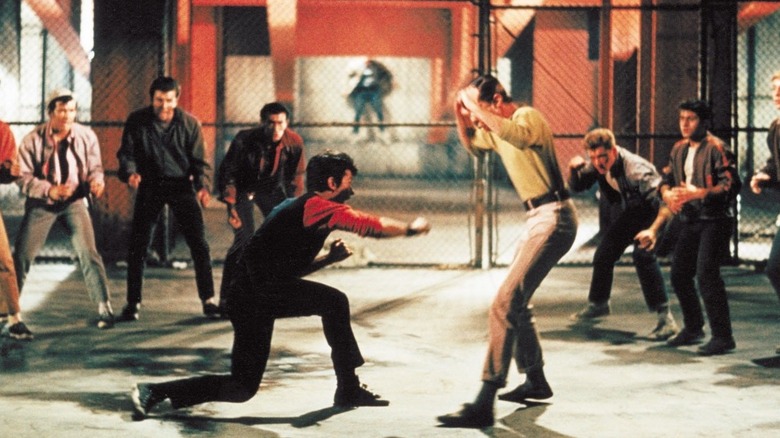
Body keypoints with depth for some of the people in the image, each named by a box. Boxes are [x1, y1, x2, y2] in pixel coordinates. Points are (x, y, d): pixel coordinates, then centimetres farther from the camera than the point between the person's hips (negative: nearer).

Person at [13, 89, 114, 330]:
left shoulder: (86, 136, -8)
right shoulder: (33, 139, -12)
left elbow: (95, 167, 2)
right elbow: (24, 176, -10)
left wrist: (97, 180, -22)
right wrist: (49, 190, -26)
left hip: (75, 201, 0)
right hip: (41, 203, 0)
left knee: (88, 253, -12)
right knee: (22, 254, 0)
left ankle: (104, 308, -2)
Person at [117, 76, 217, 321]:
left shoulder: (189, 123, -7)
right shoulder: (137, 121, -6)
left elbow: (199, 160, -4)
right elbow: (126, 153, -3)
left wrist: (203, 185, -22)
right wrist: (130, 172, -25)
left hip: (181, 184, 0)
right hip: (150, 185, 0)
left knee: (198, 243, -4)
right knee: (138, 245, -2)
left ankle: (208, 300, 7)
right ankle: (133, 303, 9)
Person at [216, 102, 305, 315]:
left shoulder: (294, 142, -19)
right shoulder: (245, 140, -29)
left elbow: (296, 177, -4)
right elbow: (227, 173, -19)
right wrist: (231, 207, -23)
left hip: (271, 189, 4)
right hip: (242, 188, -4)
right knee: (244, 238, -19)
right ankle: (227, 300, -12)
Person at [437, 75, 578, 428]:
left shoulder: (528, 116, -13)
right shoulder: (499, 129, 15)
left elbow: (518, 135, -37)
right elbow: (470, 143, 34)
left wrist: (476, 107, -27)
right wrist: (461, 116, 14)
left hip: (553, 218, -11)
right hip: (538, 218, 11)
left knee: (505, 304, -19)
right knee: (516, 303, 21)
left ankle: (484, 405, -24)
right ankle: (535, 381, 36)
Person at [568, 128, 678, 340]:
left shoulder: (634, 168, -37)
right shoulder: (598, 166, -14)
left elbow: (660, 196, -44)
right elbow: (577, 187, -2)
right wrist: (574, 169, -23)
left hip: (651, 211, -8)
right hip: (629, 212, 8)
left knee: (643, 254, -30)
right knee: (603, 254, 14)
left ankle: (665, 318, -30)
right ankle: (597, 304, 42)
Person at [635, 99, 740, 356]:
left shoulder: (715, 148, -13)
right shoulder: (679, 150, 12)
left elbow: (731, 185, -20)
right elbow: (668, 179, 18)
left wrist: (699, 193, -28)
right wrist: (667, 193, -5)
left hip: (714, 221, -8)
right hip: (689, 220, 8)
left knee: (706, 274, -17)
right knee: (679, 274, 11)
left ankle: (722, 337, -11)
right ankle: (693, 329, 29)